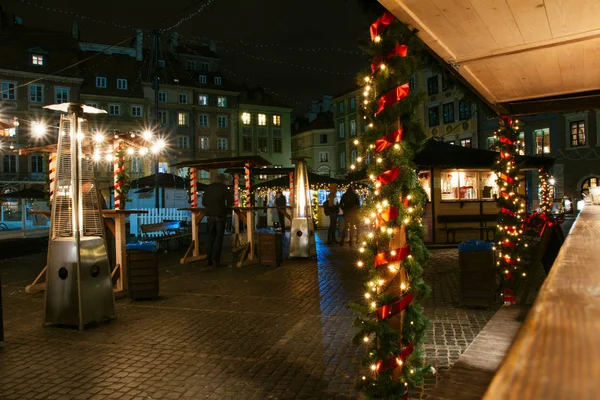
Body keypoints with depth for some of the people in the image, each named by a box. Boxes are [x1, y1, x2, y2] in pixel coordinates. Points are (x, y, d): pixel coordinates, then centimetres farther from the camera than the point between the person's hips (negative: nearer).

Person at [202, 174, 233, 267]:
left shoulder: (208, 188, 9)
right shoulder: (223, 188, -6)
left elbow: (203, 202, 15)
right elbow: (230, 201, -6)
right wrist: (226, 206, 14)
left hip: (210, 215, 5)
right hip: (220, 215, -5)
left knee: (211, 237, 11)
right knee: (219, 237, -2)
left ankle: (209, 259, 11)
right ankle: (216, 259, -6)